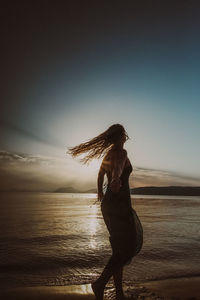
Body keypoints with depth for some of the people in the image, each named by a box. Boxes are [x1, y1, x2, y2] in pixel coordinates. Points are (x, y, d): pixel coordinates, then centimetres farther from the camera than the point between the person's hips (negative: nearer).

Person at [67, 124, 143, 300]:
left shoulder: (107, 153, 12)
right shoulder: (121, 152, -14)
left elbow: (100, 174, 28)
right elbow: (119, 166, -40)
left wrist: (100, 193, 46)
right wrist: (116, 179, -63)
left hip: (108, 204, 9)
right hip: (120, 205, -9)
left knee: (119, 247, 16)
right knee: (127, 248, 4)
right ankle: (101, 283, -1)